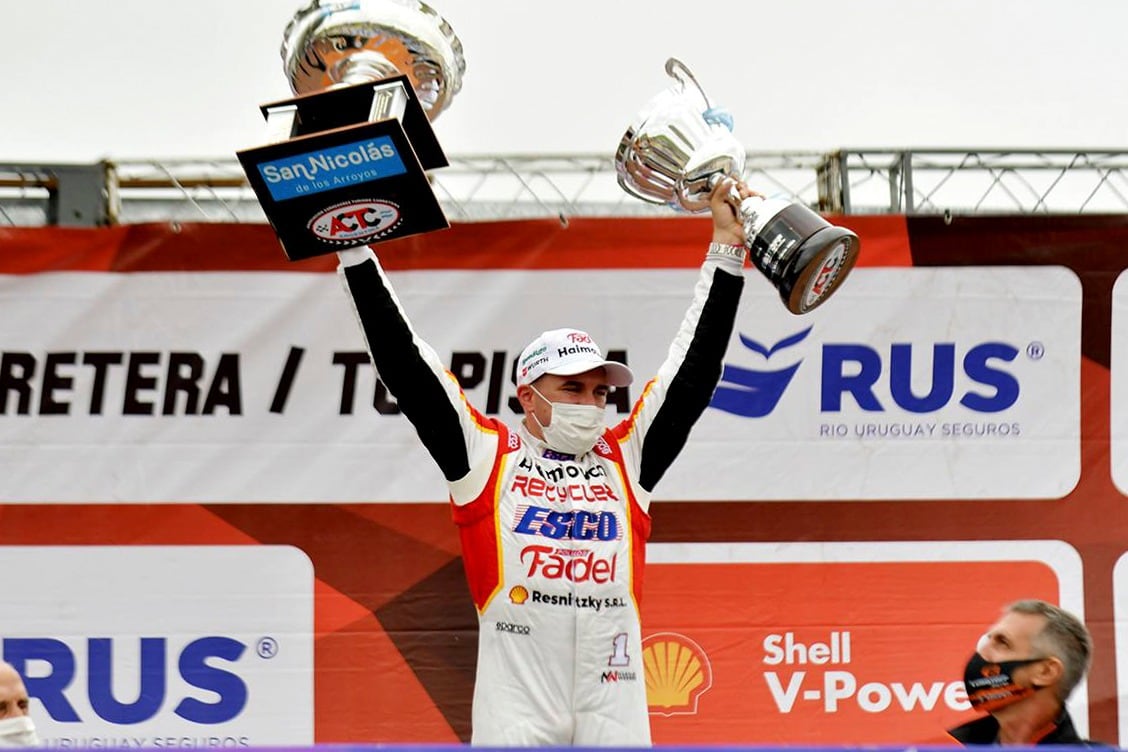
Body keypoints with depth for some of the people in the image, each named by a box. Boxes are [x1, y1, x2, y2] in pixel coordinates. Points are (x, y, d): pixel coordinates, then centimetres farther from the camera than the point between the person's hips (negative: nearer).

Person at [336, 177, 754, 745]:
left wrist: (727, 251, 15)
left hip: (614, 705, 3)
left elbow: (692, 371, 18)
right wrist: (356, 255, 6)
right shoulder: (485, 454, 11)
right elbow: (404, 364, 9)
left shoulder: (627, 458, 18)